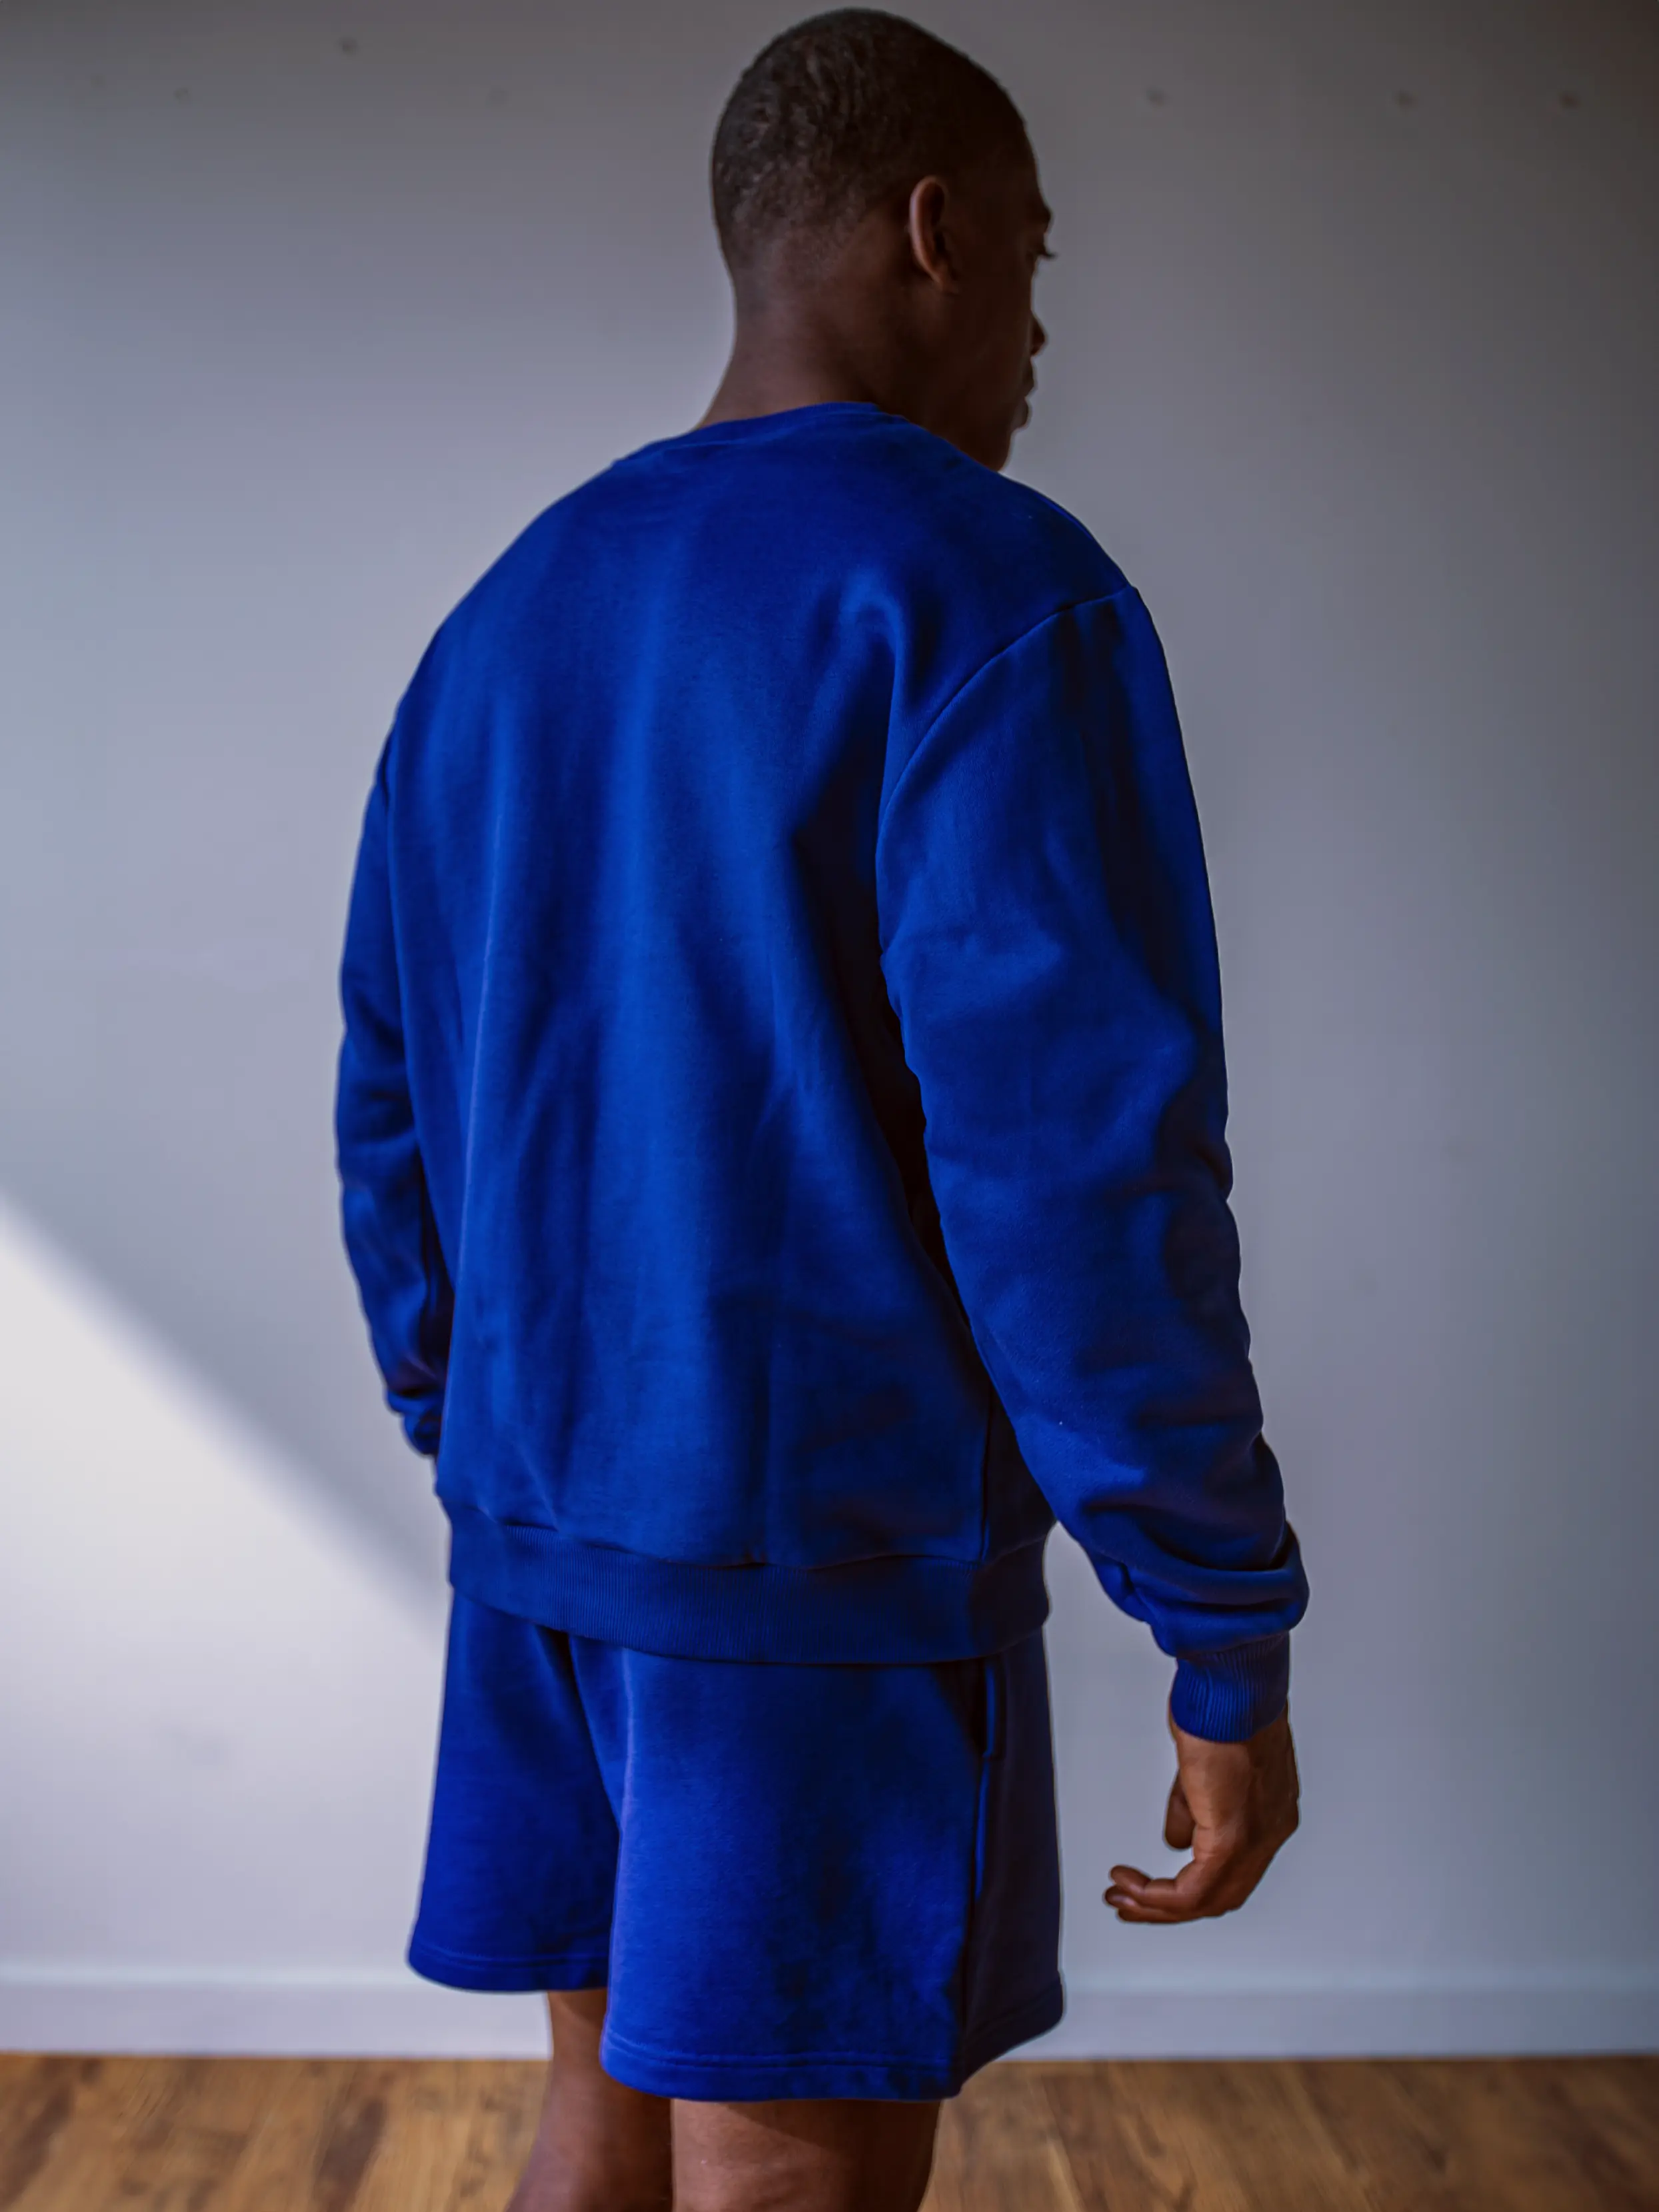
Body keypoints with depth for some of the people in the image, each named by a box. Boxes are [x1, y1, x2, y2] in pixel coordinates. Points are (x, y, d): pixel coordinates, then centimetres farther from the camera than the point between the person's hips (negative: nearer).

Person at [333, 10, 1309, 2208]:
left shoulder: (508, 612, 12)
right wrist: (1229, 1642, -12)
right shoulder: (986, 591, -12)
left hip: (541, 1539, 8)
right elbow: (1081, 1162, -19)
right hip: (842, 1562, -7)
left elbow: (392, 1106, 15)